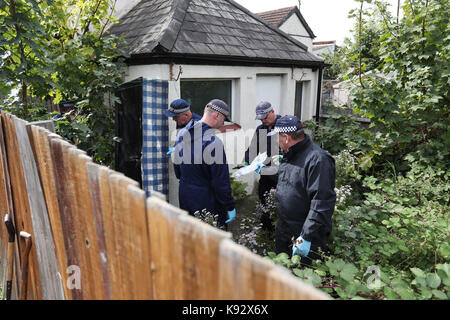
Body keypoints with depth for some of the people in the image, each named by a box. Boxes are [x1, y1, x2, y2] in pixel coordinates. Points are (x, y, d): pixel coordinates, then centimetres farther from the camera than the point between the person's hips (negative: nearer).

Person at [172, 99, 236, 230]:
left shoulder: (181, 133, 2)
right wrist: (230, 206, -11)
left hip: (184, 196, 8)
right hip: (207, 202, -7)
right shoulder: (213, 142, -23)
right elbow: (221, 181, -20)